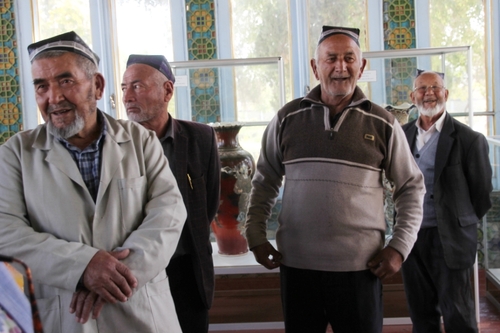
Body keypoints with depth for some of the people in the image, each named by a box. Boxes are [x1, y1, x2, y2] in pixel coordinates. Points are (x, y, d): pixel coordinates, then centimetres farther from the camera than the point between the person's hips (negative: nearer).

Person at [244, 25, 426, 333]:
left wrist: (399, 247, -2)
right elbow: (264, 184, 11)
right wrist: (256, 237, 4)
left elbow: (412, 188, 6)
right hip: (296, 264, 1)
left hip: (360, 268, -1)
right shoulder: (287, 119, 3)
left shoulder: (383, 124, 0)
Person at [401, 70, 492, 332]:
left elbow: (482, 192, -1)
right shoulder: (403, 135, 6)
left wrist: (461, 224, 7)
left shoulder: (469, 139, -7)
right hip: (411, 235, 4)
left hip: (449, 239, -4)